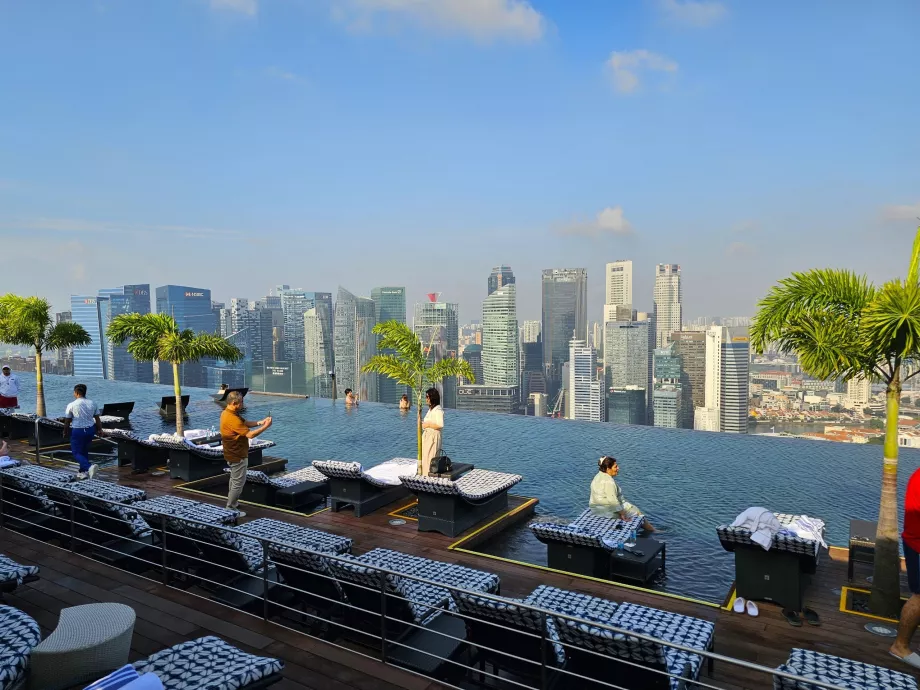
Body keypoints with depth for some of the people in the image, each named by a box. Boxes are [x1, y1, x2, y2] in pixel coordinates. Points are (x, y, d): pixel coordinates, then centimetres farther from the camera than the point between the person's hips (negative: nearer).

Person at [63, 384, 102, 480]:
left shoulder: (71, 405, -11)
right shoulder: (92, 403, 2)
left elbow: (67, 421, -3)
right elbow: (97, 419, 8)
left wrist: (65, 431, 14)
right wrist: (100, 429, 21)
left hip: (77, 431, -5)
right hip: (90, 430, 5)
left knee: (76, 453, 4)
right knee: (84, 451, 21)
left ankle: (89, 467, -20)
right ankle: (83, 472, 26)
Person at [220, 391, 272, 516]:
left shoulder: (227, 413, 2)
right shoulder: (232, 419, -30)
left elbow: (244, 423, 8)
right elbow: (250, 434, -30)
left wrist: (260, 422, -6)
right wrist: (265, 426, -21)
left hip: (233, 454, 11)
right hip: (237, 456, -11)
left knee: (234, 479, 26)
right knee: (238, 482, 1)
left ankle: (232, 502, 41)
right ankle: (231, 509, 11)